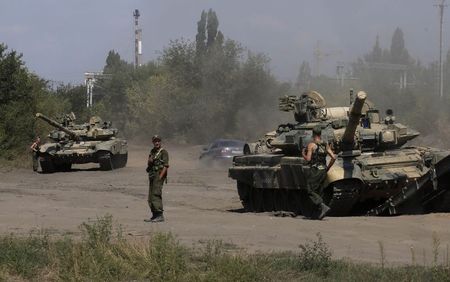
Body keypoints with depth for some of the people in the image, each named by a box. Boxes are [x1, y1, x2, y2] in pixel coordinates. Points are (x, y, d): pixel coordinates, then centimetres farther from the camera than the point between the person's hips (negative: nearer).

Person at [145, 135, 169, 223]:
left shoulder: (163, 152, -7)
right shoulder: (152, 152, 16)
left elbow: (166, 166, -12)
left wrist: (160, 177, -19)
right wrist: (150, 160, -5)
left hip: (159, 175, -8)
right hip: (151, 176, 8)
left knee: (156, 195, -16)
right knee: (151, 196, 8)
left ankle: (160, 215, -18)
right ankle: (154, 215, 14)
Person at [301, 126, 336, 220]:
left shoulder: (311, 145, -8)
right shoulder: (325, 145, 9)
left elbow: (308, 159, -14)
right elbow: (333, 157, 4)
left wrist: (303, 154, 6)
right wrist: (328, 168, 16)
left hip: (314, 171, -7)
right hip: (323, 171, 7)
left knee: (310, 192, -4)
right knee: (318, 192, 13)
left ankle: (323, 207, -22)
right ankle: (315, 214, 10)